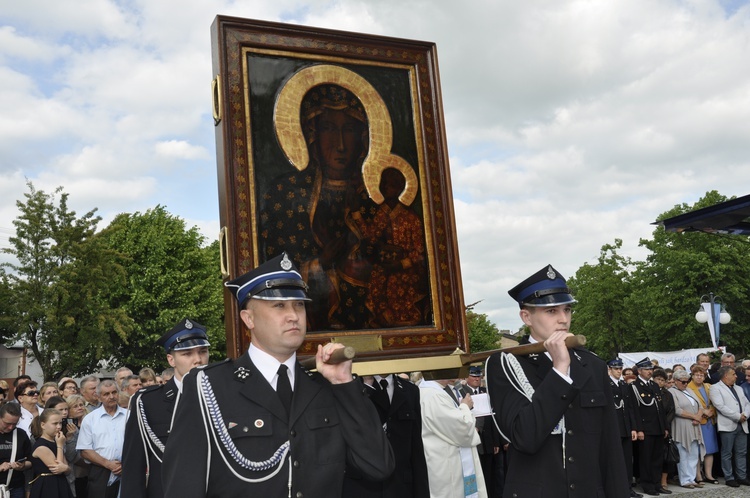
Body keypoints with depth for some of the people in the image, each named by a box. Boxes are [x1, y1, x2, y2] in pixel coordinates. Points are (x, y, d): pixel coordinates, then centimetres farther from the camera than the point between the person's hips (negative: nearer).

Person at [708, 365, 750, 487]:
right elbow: (720, 406, -14)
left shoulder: (738, 388, 20)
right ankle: (729, 478, 7)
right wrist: (738, 417, -14)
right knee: (727, 453, 0)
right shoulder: (715, 388, -4)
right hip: (727, 426, -7)